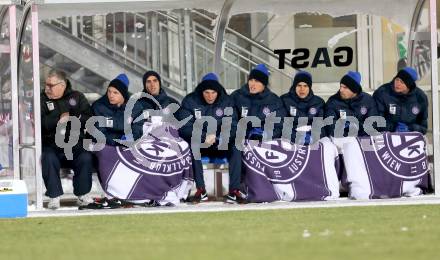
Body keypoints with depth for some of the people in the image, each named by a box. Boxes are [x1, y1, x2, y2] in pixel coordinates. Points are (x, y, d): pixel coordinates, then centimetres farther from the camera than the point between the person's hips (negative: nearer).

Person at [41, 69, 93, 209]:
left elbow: (89, 118, -1)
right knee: (48, 159, -31)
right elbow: (41, 123, -8)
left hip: (75, 145, 1)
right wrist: (58, 120, -15)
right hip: (52, 146, -1)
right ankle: (54, 197, -21)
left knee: (85, 158, -27)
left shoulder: (77, 97, 11)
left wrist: (69, 119, -12)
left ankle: (82, 195, -11)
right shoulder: (43, 100, 8)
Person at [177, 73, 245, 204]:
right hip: (198, 144, -1)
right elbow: (185, 128, -13)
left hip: (219, 145, 1)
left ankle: (234, 191, -30)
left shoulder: (226, 102, -1)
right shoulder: (190, 102, -6)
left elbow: (232, 127, -6)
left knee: (235, 148, -27)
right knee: (192, 147, -34)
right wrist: (204, 137, -27)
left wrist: (216, 138, -24)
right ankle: (200, 190, -33)